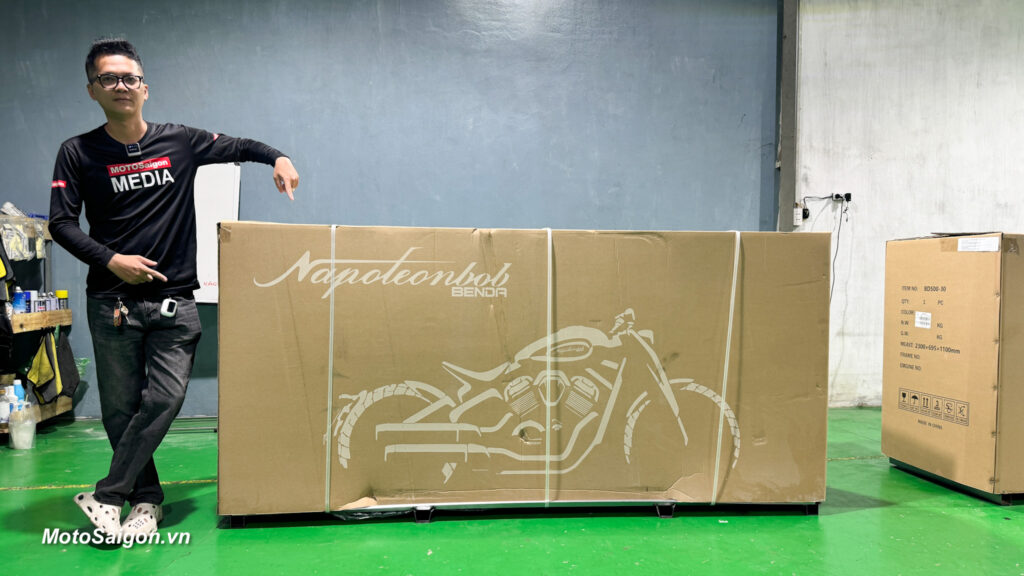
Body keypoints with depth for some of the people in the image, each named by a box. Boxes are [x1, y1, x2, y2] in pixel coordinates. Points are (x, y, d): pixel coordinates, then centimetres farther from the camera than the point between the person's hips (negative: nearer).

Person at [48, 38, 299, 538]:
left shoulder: (180, 142, 6)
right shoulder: (78, 153, 4)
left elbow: (238, 147, 19)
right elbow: (61, 222, 1)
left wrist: (277, 158, 1)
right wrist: (110, 260, -13)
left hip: (173, 298, 0)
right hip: (112, 299, 0)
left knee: (165, 397, -10)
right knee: (119, 408, 3)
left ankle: (107, 496, 4)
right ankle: (147, 500, 18)